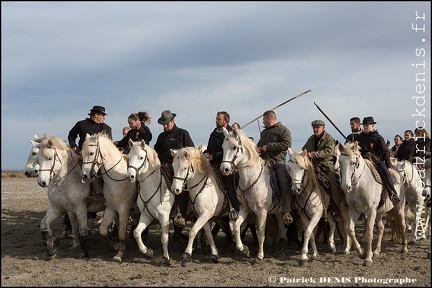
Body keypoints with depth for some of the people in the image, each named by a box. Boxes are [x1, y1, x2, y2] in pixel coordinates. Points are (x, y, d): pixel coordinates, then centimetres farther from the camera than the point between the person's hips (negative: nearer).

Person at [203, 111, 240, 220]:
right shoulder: (214, 133, 20)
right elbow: (209, 148, 30)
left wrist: (213, 156, -16)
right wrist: (206, 153, 6)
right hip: (214, 164, 7)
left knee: (230, 187, -11)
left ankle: (235, 209, -4)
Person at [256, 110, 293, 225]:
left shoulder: (283, 130, 4)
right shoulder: (264, 132, 28)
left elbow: (286, 145, -11)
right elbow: (260, 143, 43)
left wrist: (268, 146, -11)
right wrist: (258, 148, 16)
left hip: (278, 161, -7)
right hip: (263, 160, 7)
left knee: (285, 183, -23)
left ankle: (286, 212, -28)